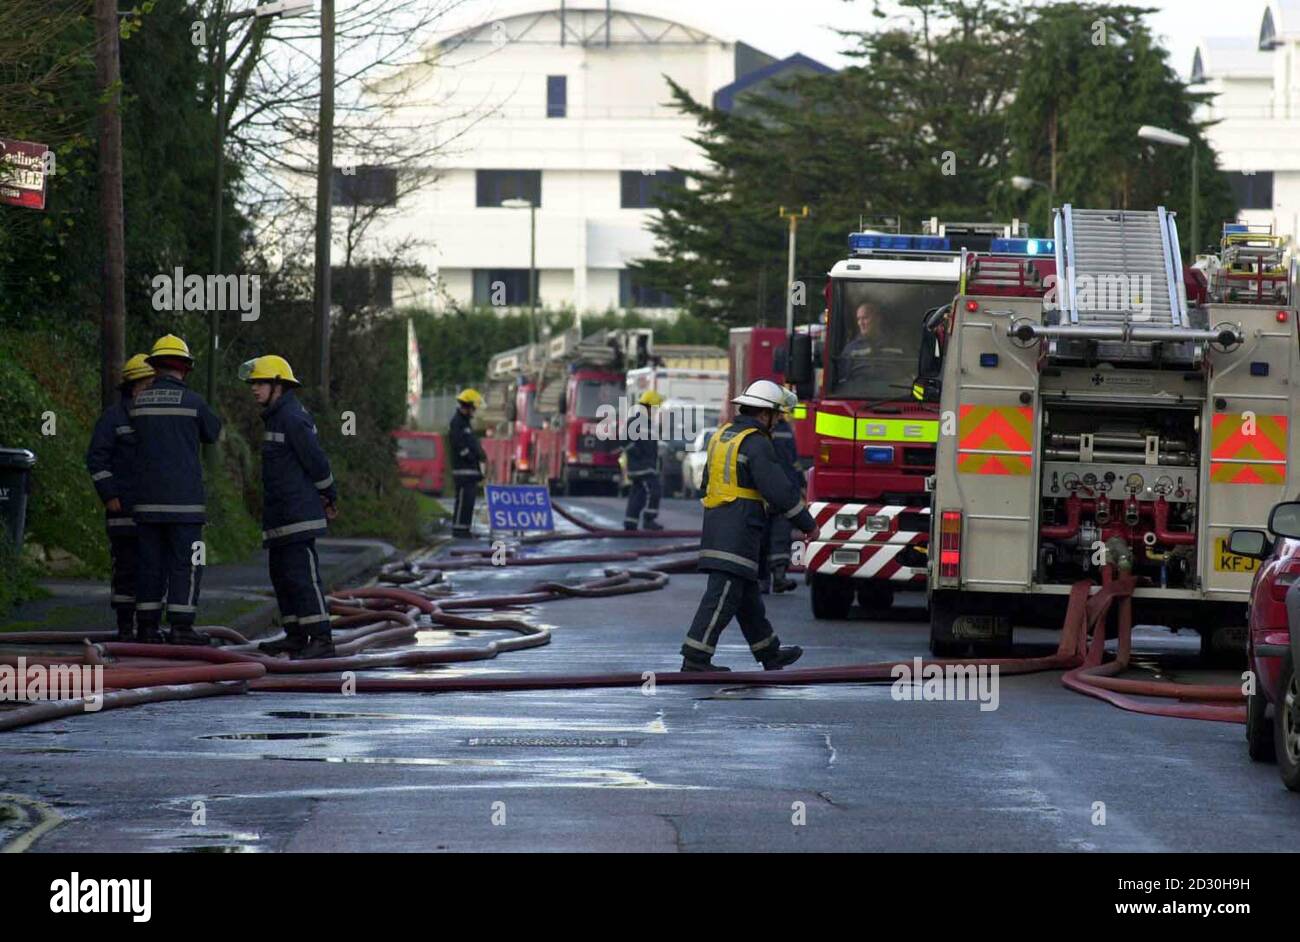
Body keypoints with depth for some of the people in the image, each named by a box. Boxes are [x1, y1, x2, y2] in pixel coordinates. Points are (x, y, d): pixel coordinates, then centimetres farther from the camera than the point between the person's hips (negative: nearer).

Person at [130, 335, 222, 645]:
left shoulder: (138, 402, 5)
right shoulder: (192, 401, -5)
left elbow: (132, 440, 13)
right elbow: (212, 433, 12)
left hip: (147, 496, 4)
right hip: (183, 496, -4)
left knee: (150, 561, 8)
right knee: (186, 562, -1)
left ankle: (147, 624, 7)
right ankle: (181, 625, -6)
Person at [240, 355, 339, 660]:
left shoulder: (292, 418, -16)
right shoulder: (277, 417, 18)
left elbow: (316, 460, -16)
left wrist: (329, 496, -6)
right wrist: (326, 498, 19)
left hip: (297, 513, -11)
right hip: (280, 514, 11)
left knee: (302, 574, -13)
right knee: (281, 574, 15)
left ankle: (321, 639, -15)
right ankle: (295, 635, 22)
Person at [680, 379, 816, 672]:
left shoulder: (722, 435, 14)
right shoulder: (756, 443, -14)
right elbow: (780, 491, -17)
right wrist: (807, 524, -7)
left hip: (715, 523, 10)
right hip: (741, 529, -10)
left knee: (747, 593, 16)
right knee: (724, 595, -9)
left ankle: (769, 653, 26)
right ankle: (695, 659, -13)